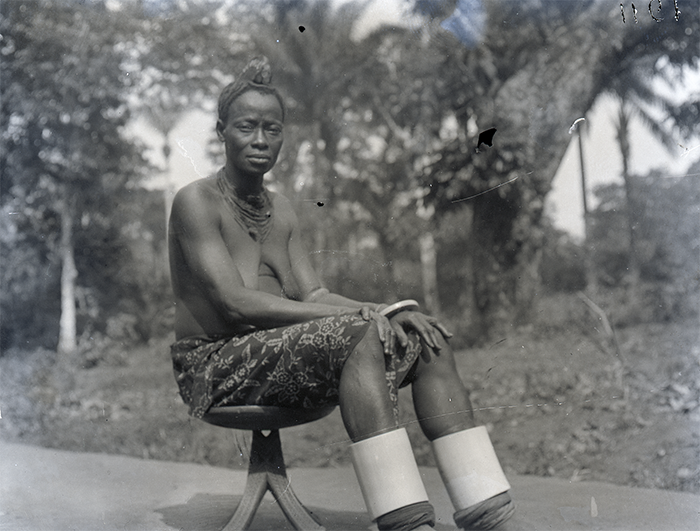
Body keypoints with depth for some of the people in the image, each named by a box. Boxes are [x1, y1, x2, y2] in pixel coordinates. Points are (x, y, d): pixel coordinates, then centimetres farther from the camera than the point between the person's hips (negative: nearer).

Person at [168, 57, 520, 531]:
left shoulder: (282, 211, 16)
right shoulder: (197, 202, -7)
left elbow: (314, 296, 7)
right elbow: (234, 303, -19)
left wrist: (386, 312, -13)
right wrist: (354, 314, -24)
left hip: (283, 356, 7)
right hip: (216, 365, -7)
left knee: (426, 338, -11)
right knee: (360, 333, -32)